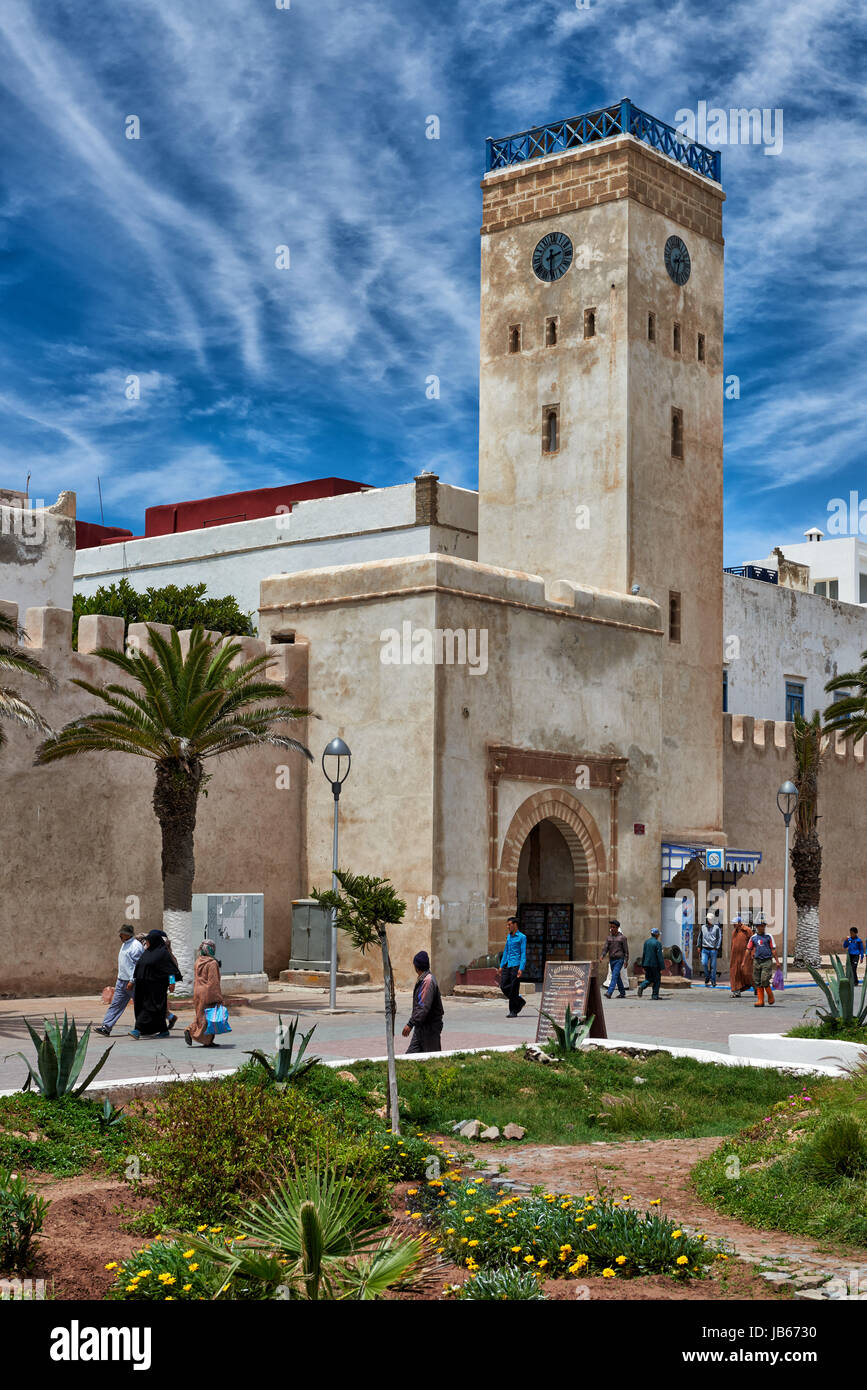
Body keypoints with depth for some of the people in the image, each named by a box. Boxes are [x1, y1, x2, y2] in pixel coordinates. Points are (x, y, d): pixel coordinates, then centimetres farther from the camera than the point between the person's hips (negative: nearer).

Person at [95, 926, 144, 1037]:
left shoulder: (136, 946, -15)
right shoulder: (125, 944, 16)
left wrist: (132, 981, -23)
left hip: (132, 981, -9)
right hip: (121, 981, 9)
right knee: (115, 1004, 3)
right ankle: (106, 1027, 1)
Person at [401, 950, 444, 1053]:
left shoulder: (428, 981, -20)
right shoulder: (422, 980, 12)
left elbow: (423, 1007, -28)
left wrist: (410, 1024, -29)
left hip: (430, 1028, -10)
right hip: (421, 1027, 10)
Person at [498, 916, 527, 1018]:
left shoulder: (522, 937, -4)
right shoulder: (508, 937, 17)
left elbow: (523, 954, -9)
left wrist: (521, 968, -17)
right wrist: (501, 965, 16)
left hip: (516, 965, -7)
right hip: (507, 965, 7)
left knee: (514, 989, -5)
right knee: (503, 986, 2)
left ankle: (513, 1011, 2)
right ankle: (520, 1002, 19)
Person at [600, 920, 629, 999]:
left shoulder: (622, 937, -4)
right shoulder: (609, 937, 10)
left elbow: (626, 950, -4)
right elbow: (606, 947, 2)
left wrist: (626, 961, -10)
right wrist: (602, 955, -15)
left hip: (619, 960, -6)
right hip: (611, 960, 6)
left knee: (615, 975, -17)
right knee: (617, 977, 12)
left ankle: (609, 993, -27)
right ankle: (622, 993, 22)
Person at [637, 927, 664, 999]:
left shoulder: (646, 942, 6)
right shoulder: (658, 943, -13)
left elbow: (643, 954, 10)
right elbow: (660, 956, -14)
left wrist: (643, 966, 17)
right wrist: (662, 968, -11)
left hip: (647, 964, 5)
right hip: (655, 964, -5)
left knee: (648, 979, 15)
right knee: (656, 980, 9)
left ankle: (642, 986, -11)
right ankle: (655, 995, 9)